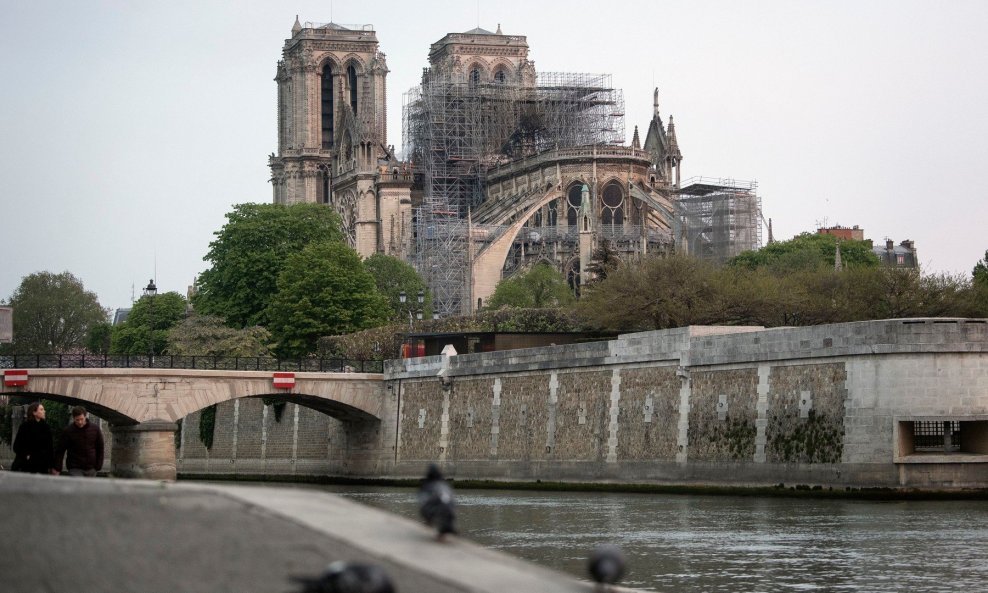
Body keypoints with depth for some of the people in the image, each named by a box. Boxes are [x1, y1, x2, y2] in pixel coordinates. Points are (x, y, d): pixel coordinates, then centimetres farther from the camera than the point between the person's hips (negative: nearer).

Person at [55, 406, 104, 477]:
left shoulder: (95, 429, 1)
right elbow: (60, 451, -4)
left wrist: (99, 466, 1)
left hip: (91, 468, 3)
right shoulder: (68, 431, -6)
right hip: (75, 468, -3)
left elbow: (100, 449, 8)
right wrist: (57, 468, -10)